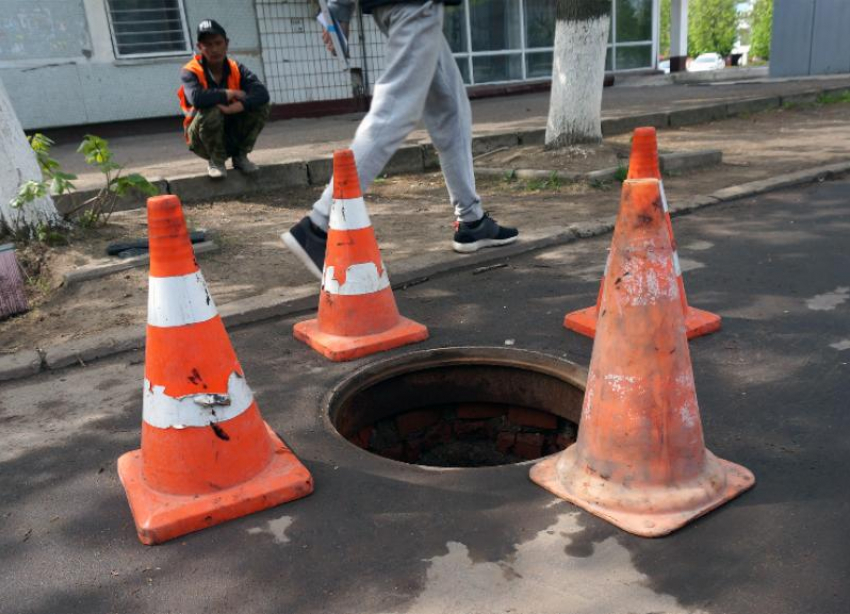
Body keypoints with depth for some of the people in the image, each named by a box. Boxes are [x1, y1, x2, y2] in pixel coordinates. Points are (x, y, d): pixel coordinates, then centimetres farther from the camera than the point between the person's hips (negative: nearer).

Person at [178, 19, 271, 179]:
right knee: (211, 110, -35)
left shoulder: (236, 69, -3)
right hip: (202, 139, -4)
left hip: (232, 134, 4)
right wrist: (229, 94, -25)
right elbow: (196, 98, -37)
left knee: (261, 106, -15)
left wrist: (239, 105, -37)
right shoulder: (190, 72, -14)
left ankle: (240, 156, 1)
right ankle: (216, 160, -9)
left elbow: (262, 93, -20)